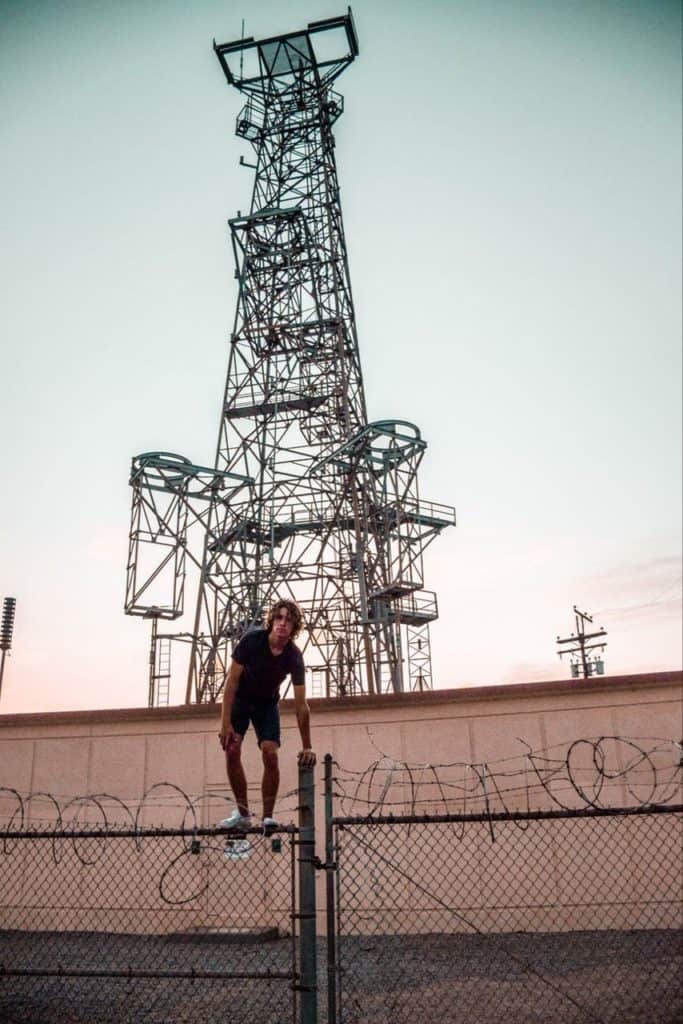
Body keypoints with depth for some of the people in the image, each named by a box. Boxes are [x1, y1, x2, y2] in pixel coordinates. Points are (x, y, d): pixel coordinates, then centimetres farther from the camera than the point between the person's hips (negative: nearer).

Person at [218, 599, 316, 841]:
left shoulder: (294, 657, -23)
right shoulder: (251, 640, -27)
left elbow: (301, 705, -19)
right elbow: (232, 681, -22)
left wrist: (306, 747, -19)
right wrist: (225, 723, -26)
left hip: (267, 704, 0)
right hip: (240, 699, 0)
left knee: (271, 755, -16)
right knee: (232, 751, -14)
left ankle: (268, 816, -4)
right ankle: (243, 813, 0)